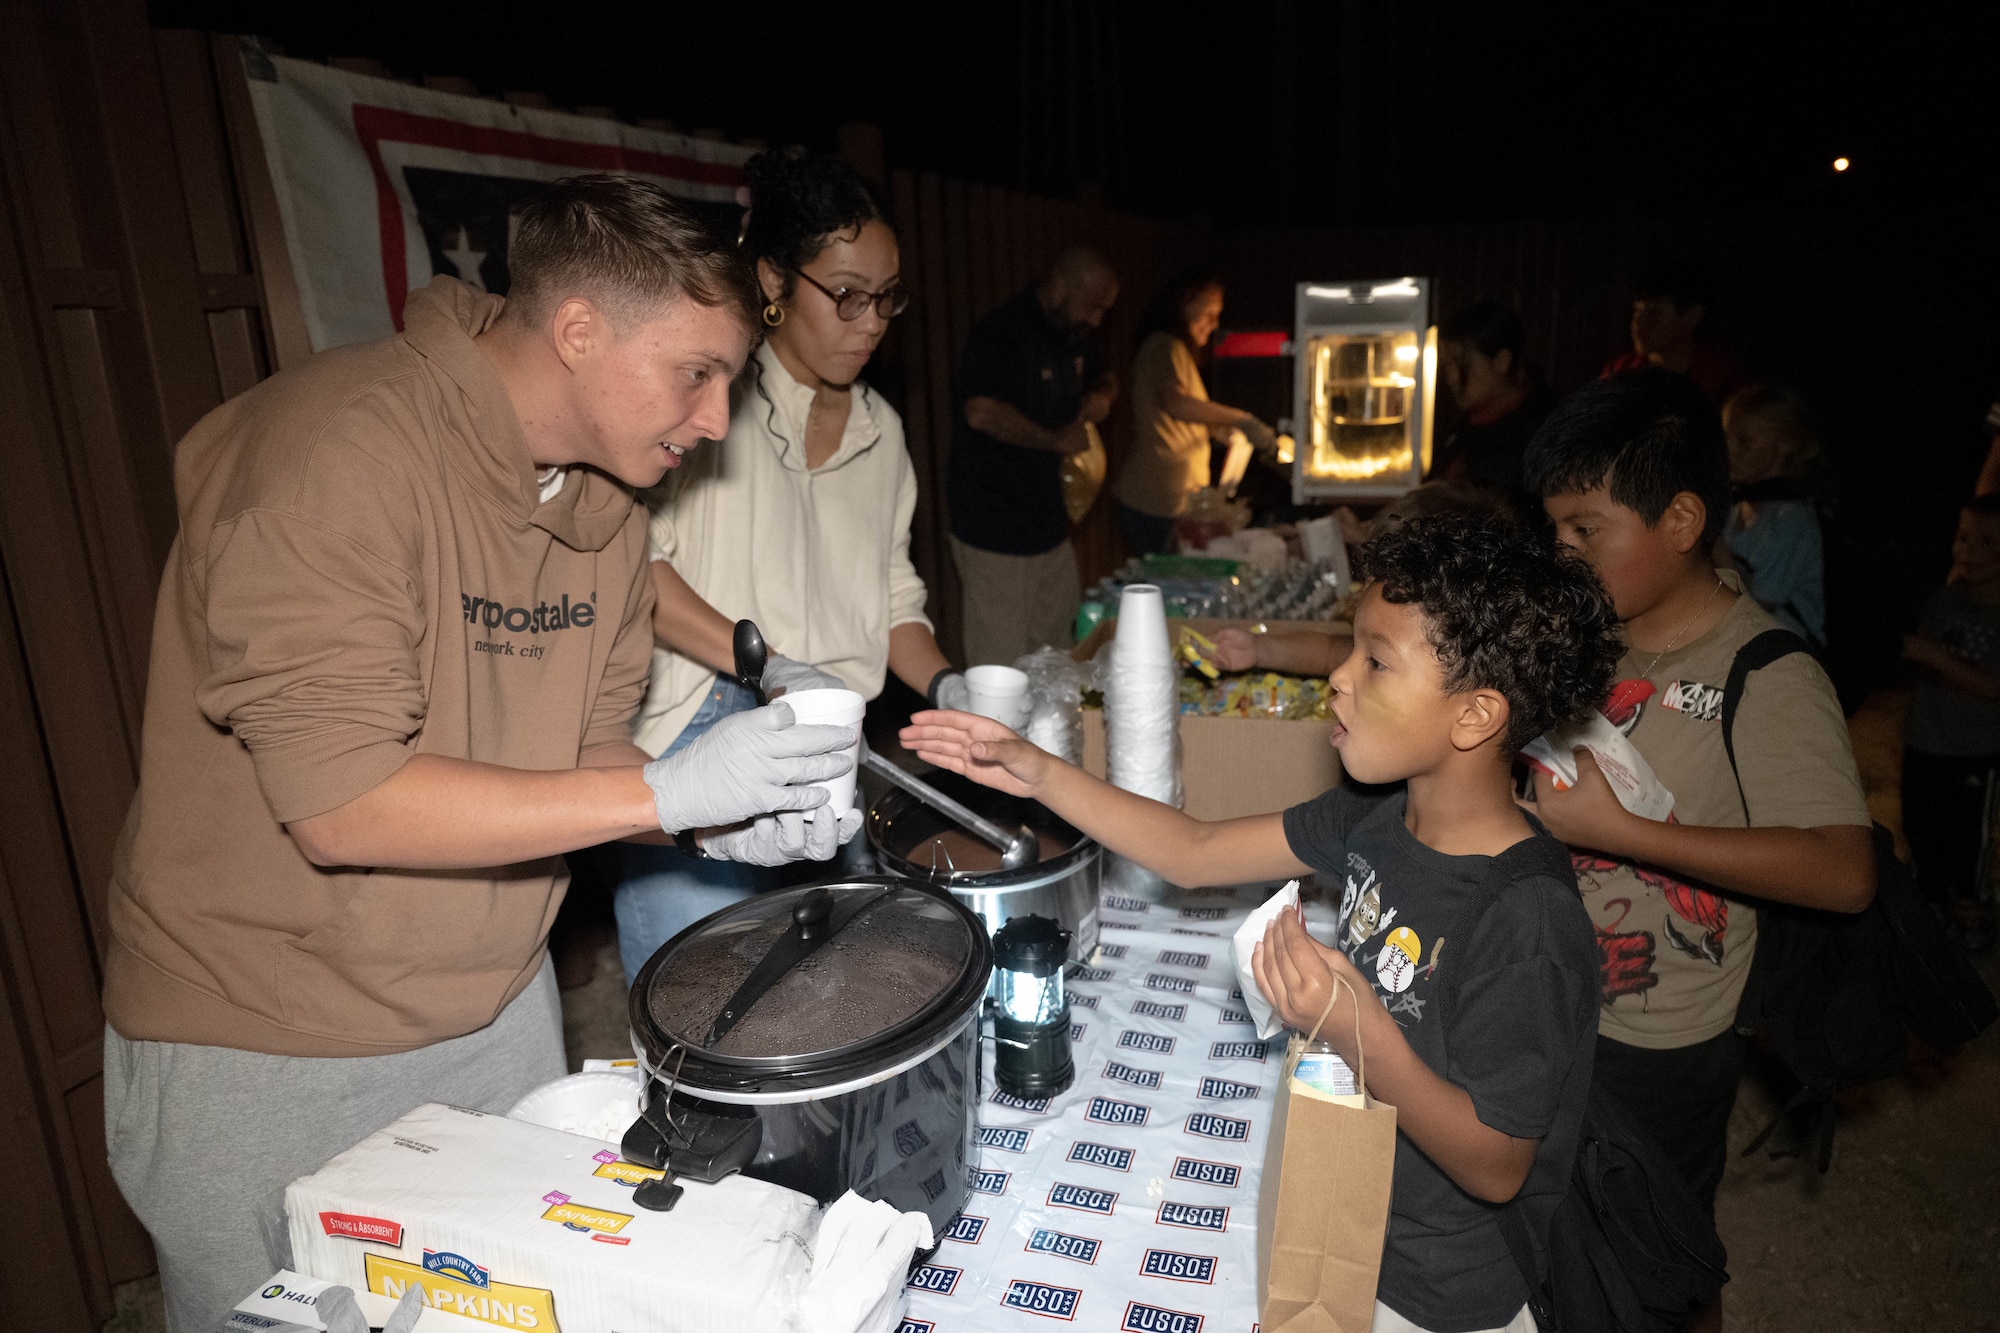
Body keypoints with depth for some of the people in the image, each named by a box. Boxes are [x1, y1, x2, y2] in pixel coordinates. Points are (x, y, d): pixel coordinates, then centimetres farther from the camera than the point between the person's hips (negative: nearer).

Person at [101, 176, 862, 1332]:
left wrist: (719, 823, -14)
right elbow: (339, 803, -29)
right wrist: (668, 790, -29)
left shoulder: (604, 503, 0)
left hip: (499, 1010, 7)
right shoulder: (342, 446, -24)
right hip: (264, 1056, -6)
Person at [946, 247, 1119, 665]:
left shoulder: (1075, 336, 12)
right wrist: (1057, 439, -20)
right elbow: (982, 412, -32)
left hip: (1050, 524, 9)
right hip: (995, 532, -9)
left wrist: (1101, 394, 6)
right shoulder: (1000, 333, -16)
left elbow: (1103, 376, 31)